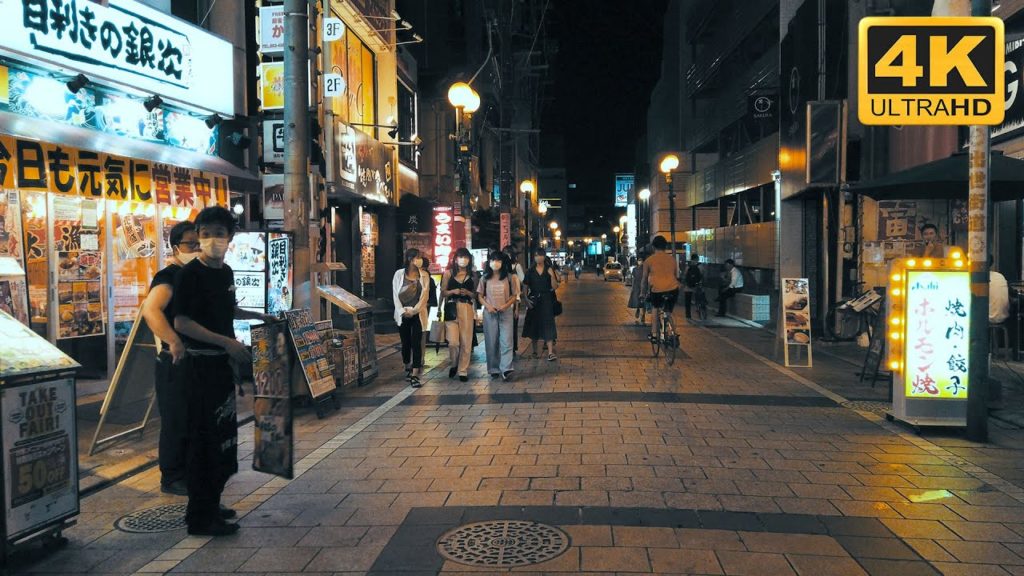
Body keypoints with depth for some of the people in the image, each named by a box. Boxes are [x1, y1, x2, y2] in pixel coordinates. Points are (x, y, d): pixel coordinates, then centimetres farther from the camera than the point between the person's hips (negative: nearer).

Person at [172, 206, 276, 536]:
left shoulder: (226, 272, 11)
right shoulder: (190, 273, -12)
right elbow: (181, 322, -18)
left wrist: (258, 316, 21)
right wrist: (227, 342, -22)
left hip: (222, 363, 8)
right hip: (199, 364, -8)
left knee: (223, 435, 14)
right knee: (204, 439, -3)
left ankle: (210, 505, 28)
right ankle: (200, 518, 7)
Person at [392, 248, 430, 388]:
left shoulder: (424, 275, 3)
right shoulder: (399, 274, 1)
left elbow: (425, 295, -2)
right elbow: (395, 295, -1)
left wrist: (414, 311, -12)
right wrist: (402, 311, -10)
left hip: (418, 314, 0)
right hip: (403, 314, 0)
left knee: (416, 343, -7)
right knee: (406, 343, 9)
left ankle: (415, 375, -8)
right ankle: (408, 368, 31)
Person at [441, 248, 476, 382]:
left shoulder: (471, 275, 11)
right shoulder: (448, 273, 6)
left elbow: (475, 295, 13)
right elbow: (443, 292, 6)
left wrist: (468, 293, -7)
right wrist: (453, 291, -11)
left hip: (467, 309, 2)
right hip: (451, 309, -2)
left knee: (466, 342, 0)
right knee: (453, 342, -11)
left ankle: (463, 371, 13)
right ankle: (453, 364, 17)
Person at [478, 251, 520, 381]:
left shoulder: (509, 277, 2)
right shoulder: (485, 278, 6)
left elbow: (514, 295, 4)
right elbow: (480, 296, 8)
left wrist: (506, 305, -13)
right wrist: (487, 306, -10)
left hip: (506, 312, -1)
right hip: (490, 313, 2)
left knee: (506, 341, -10)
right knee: (491, 342, 5)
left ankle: (506, 370, -15)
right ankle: (494, 370, 14)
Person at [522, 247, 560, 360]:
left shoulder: (549, 270, 2)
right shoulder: (530, 271, 4)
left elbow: (555, 287, -3)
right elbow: (525, 287, 6)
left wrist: (552, 276, -18)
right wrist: (526, 299, -8)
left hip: (547, 300, -2)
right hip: (534, 301, 2)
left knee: (548, 325, -10)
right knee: (534, 326, 9)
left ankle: (550, 352, -16)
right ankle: (534, 350, 24)